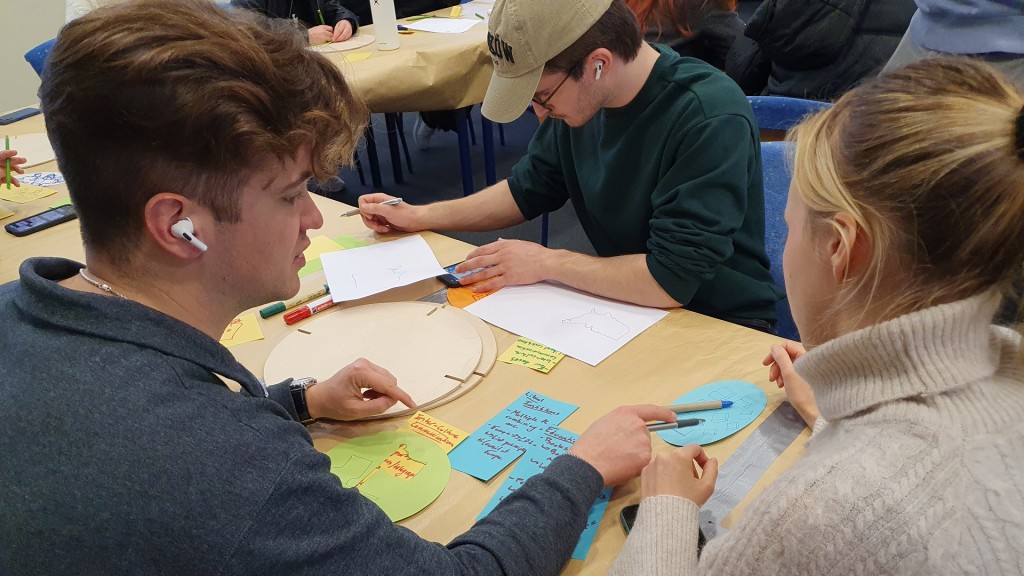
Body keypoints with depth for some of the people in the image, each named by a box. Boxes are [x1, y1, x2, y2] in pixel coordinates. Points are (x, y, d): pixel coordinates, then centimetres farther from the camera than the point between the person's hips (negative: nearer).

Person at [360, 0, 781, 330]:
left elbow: (670, 280, -29)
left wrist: (547, 263, -20)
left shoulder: (711, 119, -27)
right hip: (624, 297, 6)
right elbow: (528, 190, 13)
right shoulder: (579, 95, -4)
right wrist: (419, 217, 7)